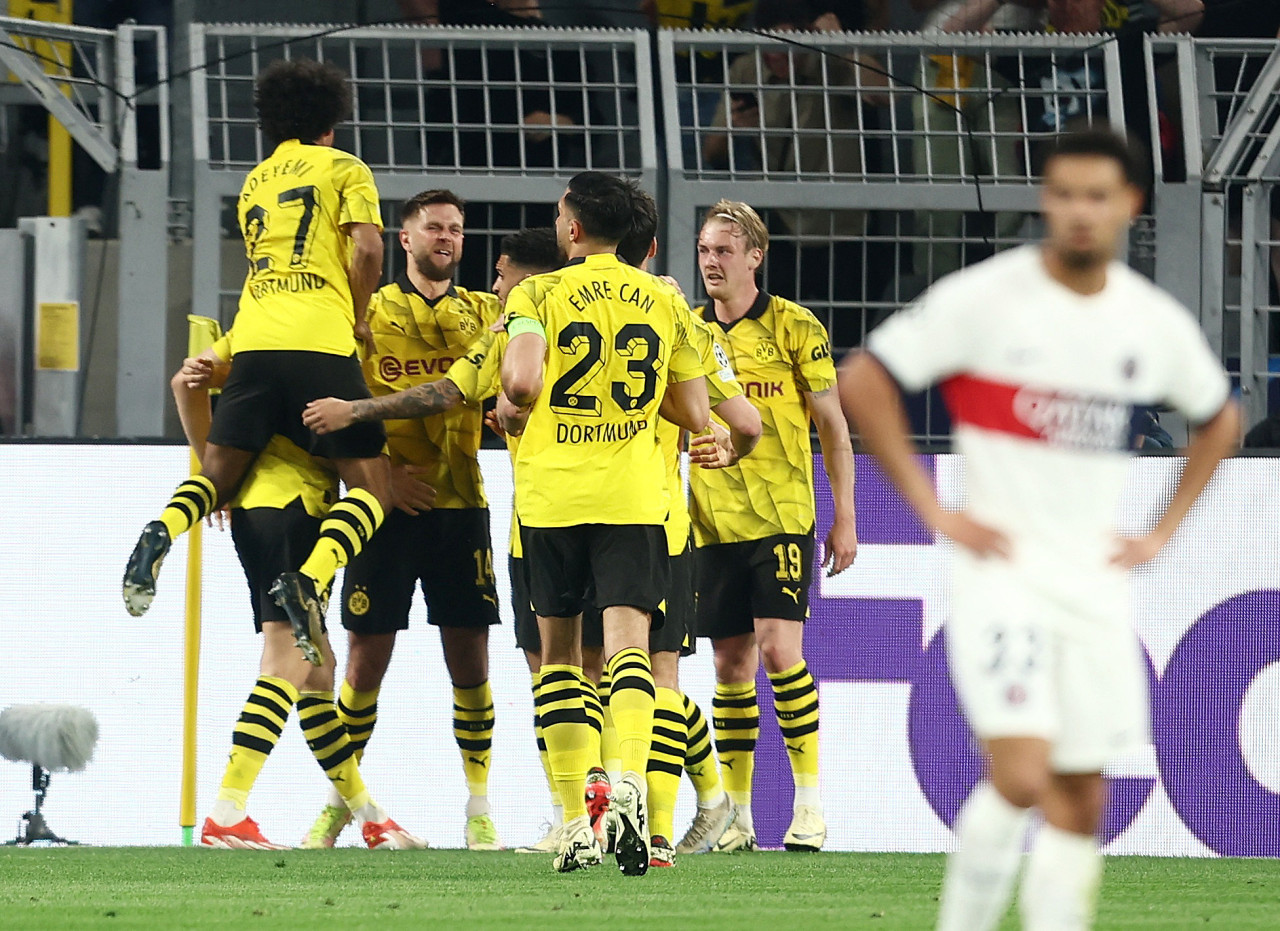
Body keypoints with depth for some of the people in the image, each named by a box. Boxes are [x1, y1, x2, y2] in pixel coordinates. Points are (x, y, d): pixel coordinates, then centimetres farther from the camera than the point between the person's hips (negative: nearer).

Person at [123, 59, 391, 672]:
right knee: (371, 487, -1)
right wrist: (353, 321, 10)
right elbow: (367, 252, -4)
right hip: (319, 344, -4)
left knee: (217, 475, 13)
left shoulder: (254, 183, 27)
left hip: (254, 342, 4)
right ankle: (311, 580, -30)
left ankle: (163, 531, -23)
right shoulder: (344, 169, 9)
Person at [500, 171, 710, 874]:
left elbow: (522, 379, -18)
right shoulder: (665, 302, 8)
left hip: (552, 491, -1)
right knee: (628, 639, -8)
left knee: (558, 650, 11)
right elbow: (695, 414, 12)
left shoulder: (538, 294, -1)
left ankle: (575, 822, 8)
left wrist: (513, 408, 5)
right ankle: (631, 779, -35)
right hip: (634, 495, 1)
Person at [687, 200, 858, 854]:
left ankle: (809, 803, -7)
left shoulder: (793, 328, -2)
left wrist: (844, 518, -2)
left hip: (781, 517, -4)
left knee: (779, 649, -14)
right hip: (713, 523, 4)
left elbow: (832, 426, 1)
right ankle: (737, 817, 9)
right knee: (731, 664, 5)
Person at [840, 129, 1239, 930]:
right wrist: (932, 509, -8)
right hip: (1002, 569, -5)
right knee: (1021, 776, -19)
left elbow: (1220, 419, 23)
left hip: (1096, 584, 5)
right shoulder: (985, 299, -9)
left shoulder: (1156, 323, 5)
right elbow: (862, 383, -6)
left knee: (1081, 800, 6)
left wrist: (1163, 532, 13)